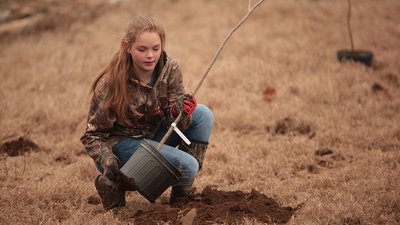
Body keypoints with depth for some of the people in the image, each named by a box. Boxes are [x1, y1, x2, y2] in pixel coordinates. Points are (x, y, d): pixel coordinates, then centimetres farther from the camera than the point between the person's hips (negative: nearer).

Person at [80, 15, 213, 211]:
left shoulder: (169, 69, -12)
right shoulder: (111, 83, -23)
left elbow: (173, 121, -12)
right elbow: (93, 134, -16)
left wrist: (180, 113, -36)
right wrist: (108, 162, -35)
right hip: (122, 143, -6)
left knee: (202, 114, -15)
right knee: (187, 166, -25)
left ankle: (182, 195, -4)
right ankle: (114, 183, -7)